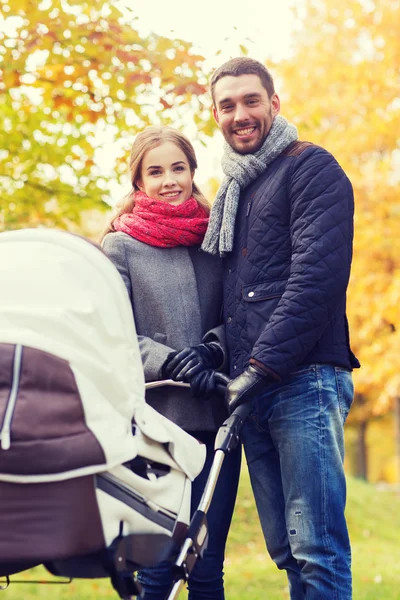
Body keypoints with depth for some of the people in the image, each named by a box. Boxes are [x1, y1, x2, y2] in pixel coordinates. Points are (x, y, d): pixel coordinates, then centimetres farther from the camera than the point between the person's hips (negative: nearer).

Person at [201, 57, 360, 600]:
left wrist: (263, 365, -17)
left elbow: (317, 274, -13)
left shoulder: (310, 167, -1)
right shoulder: (231, 192, 24)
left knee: (316, 550, -10)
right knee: (286, 549, 8)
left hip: (303, 381, -7)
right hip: (252, 389, 8)